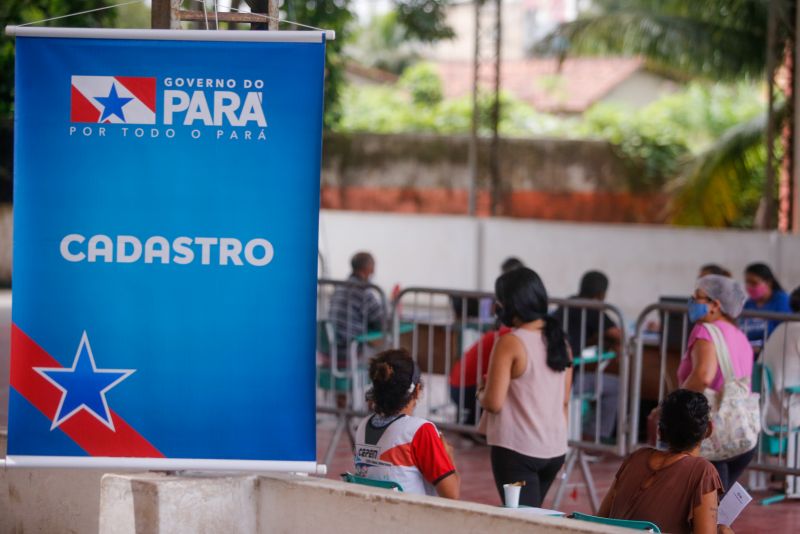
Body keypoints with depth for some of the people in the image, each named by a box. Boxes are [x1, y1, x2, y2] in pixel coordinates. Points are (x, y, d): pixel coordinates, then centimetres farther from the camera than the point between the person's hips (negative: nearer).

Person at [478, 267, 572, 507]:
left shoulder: (510, 343, -14)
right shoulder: (560, 341, 7)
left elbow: (494, 403, -15)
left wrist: (481, 393, 4)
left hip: (517, 450, -7)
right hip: (555, 450, 7)